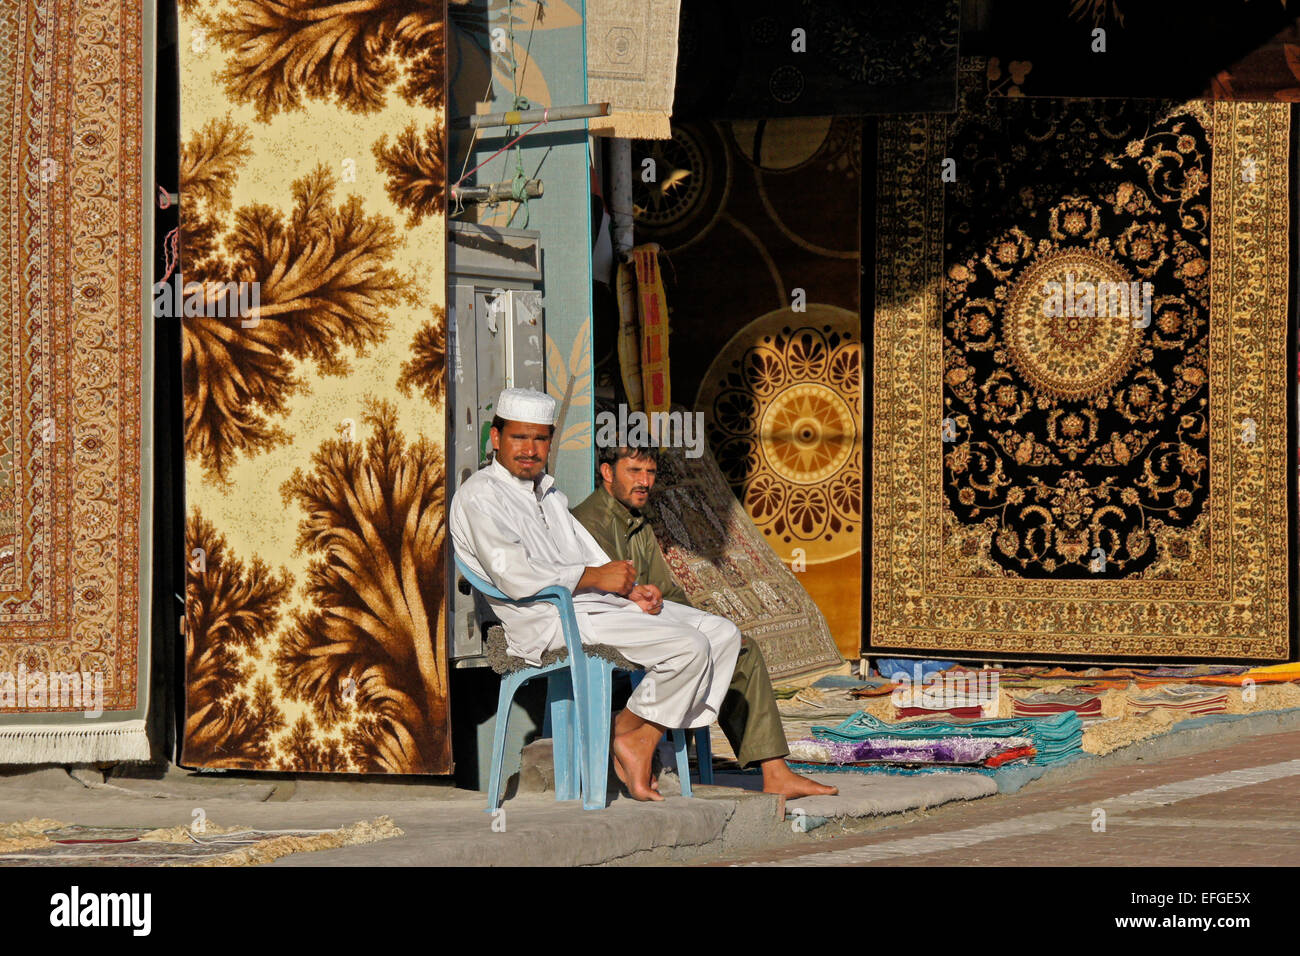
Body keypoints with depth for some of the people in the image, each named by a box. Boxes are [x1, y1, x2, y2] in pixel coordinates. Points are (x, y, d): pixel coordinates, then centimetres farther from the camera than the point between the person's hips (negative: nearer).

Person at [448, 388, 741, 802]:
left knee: (723, 634, 0)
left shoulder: (549, 492, 23)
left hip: (594, 601, 10)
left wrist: (631, 590, 1)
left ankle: (645, 739, -5)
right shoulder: (481, 495, -7)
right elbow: (516, 577, -18)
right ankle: (628, 731, -2)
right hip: (547, 620, -10)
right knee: (690, 647, -23)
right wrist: (595, 577, -12)